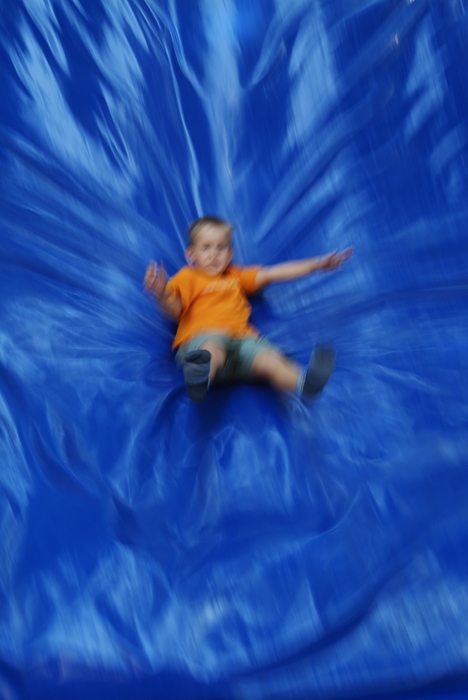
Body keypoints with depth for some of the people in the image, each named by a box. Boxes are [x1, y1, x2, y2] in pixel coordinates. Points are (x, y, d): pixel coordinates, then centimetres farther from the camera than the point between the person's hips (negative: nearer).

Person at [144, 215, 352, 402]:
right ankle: (199, 380, -73)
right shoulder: (187, 277, 18)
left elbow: (274, 273, 31)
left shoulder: (236, 276, 35)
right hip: (202, 338, -4)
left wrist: (317, 264, 26)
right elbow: (174, 309, 1)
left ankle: (304, 382, -55)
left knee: (270, 360, -28)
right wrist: (161, 295, -24)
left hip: (241, 338, 4)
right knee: (213, 350, -41)